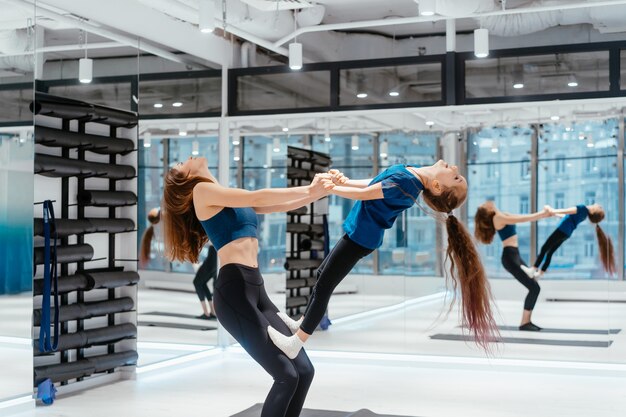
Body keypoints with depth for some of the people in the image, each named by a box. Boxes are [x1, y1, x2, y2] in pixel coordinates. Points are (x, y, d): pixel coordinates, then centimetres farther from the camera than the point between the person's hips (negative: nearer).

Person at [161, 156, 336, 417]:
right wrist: (308, 189, 1)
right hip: (233, 290, -8)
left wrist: (319, 191, 12)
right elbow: (258, 198, -5)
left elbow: (282, 205, 23)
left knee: (303, 371, 2)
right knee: (286, 376, -12)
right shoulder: (202, 190, 1)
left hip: (256, 290, 8)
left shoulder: (234, 199, 25)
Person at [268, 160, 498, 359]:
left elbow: (363, 194, -20)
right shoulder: (414, 173, -3)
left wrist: (330, 188, -6)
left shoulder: (406, 182, -31)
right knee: (322, 275, 21)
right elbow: (375, 183, 10)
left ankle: (296, 342, 4)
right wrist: (344, 181, -1)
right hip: (360, 232, 9)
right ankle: (301, 323, 35)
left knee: (323, 286, -3)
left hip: (360, 236, -9)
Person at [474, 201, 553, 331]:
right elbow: (522, 219, -12)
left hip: (515, 256, 9)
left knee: (533, 288, 8)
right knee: (534, 288, -12)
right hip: (510, 257, -9)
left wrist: (543, 213, 8)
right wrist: (542, 214, -3)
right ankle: (524, 323, -6)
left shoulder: (503, 215, 17)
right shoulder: (497, 217, -11)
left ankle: (527, 321, 11)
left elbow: (523, 218, 16)